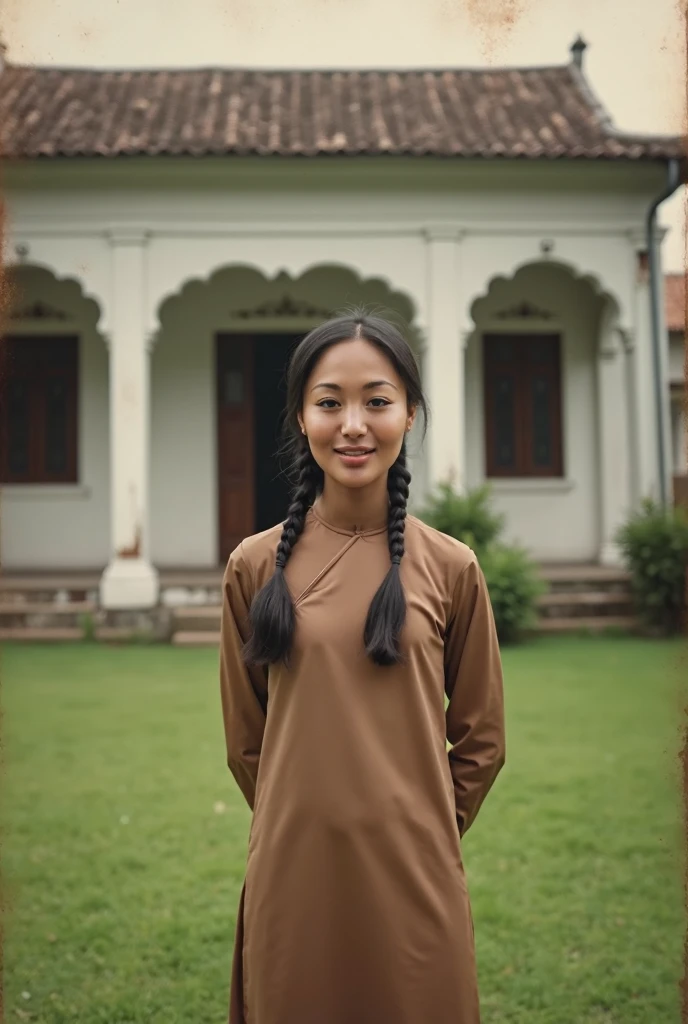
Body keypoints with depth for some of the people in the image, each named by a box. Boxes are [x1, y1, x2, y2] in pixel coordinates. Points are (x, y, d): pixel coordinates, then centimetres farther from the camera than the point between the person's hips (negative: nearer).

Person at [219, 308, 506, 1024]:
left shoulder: (450, 569, -4)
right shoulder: (255, 565, -2)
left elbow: (480, 738, 5)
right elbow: (244, 738, 6)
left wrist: (424, 832, 8)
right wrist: (306, 825, 10)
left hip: (414, 882, 0)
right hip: (291, 877, 1)